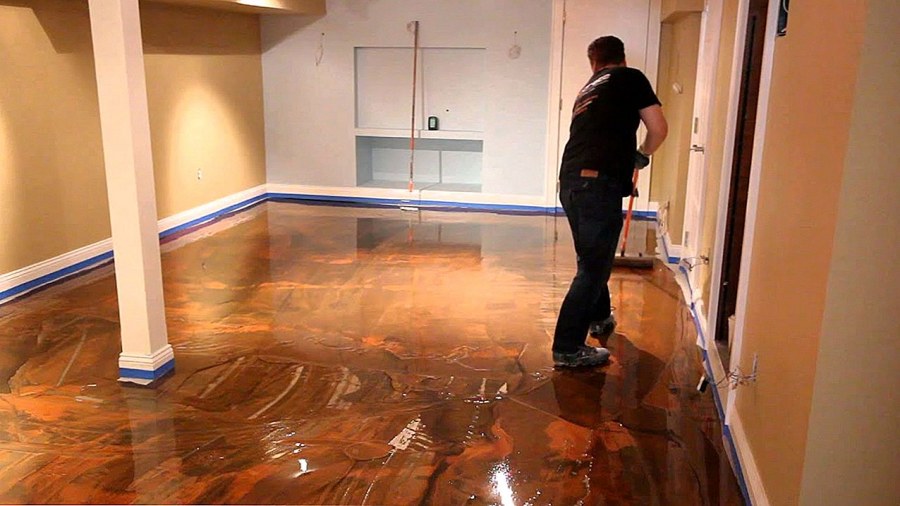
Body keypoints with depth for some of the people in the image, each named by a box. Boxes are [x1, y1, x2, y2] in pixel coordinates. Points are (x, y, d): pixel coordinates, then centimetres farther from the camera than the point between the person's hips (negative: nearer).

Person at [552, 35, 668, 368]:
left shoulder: (588, 89, 24)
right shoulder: (630, 78, 5)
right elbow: (658, 128, 0)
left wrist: (628, 158, 49)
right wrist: (641, 156, 20)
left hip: (571, 181, 7)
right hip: (599, 182, -7)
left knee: (594, 257, 25)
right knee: (593, 266, -1)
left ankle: (599, 318, 45)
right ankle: (568, 349, 3)